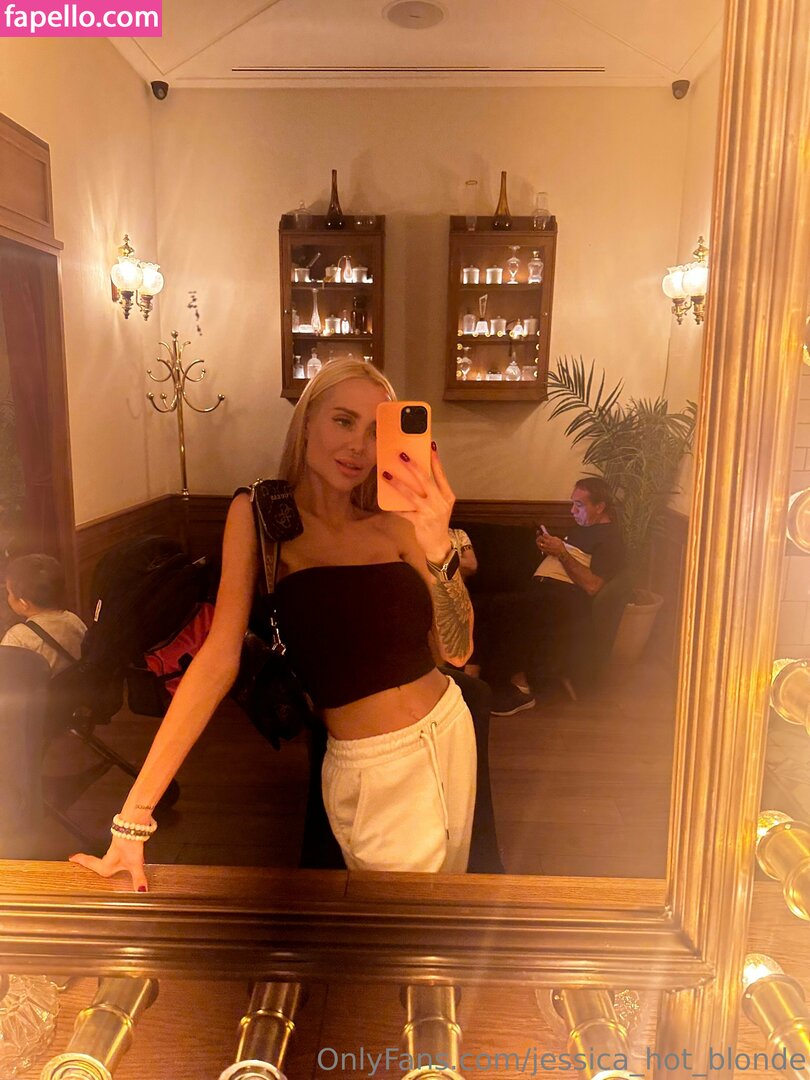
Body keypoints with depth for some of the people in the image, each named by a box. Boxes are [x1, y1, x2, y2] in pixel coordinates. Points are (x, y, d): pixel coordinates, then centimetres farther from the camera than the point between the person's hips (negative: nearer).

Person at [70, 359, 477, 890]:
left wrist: (438, 546, -26)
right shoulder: (261, 516, -10)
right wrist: (133, 818, -19)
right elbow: (220, 657, -15)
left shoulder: (396, 525, -3)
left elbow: (457, 650, -8)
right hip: (375, 771, -4)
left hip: (450, 733, 4)